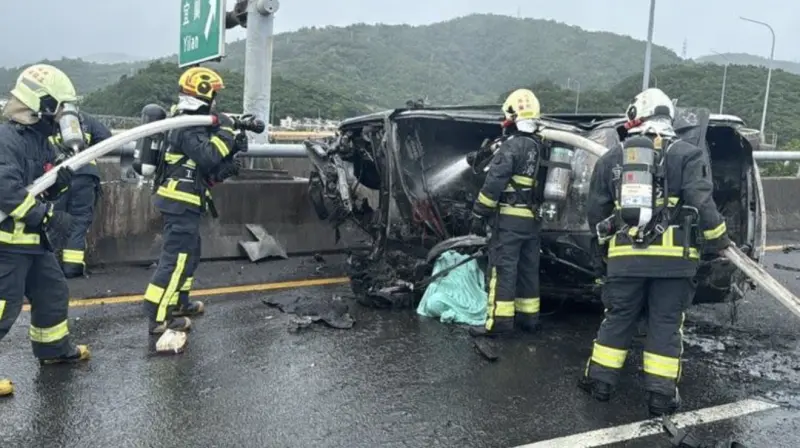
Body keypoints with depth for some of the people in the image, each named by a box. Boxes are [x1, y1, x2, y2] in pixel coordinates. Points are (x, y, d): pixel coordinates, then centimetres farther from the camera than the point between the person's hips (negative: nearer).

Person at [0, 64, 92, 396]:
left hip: (33, 238, 10)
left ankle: (53, 348, 38)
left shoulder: (39, 139, 10)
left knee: (52, 291, 20)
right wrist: (47, 216, -25)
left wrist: (59, 181, -7)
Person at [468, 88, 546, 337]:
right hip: (533, 219, 8)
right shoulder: (541, 146, 12)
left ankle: (499, 320, -5)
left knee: (503, 268, -5)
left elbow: (494, 182, -17)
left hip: (510, 217, -8)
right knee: (528, 268, 14)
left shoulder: (512, 145, -13)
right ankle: (528, 316, 22)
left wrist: (479, 213, -13)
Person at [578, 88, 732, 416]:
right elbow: (702, 204, -10)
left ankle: (600, 381, 20)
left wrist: (606, 242, 28)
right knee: (666, 324, 7)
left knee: (617, 318, 14)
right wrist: (719, 241, 5)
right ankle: (661, 395, 12)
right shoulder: (688, 155, 0)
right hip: (673, 256, -2)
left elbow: (595, 210, 13)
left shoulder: (612, 158, 9)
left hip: (625, 255, 2)